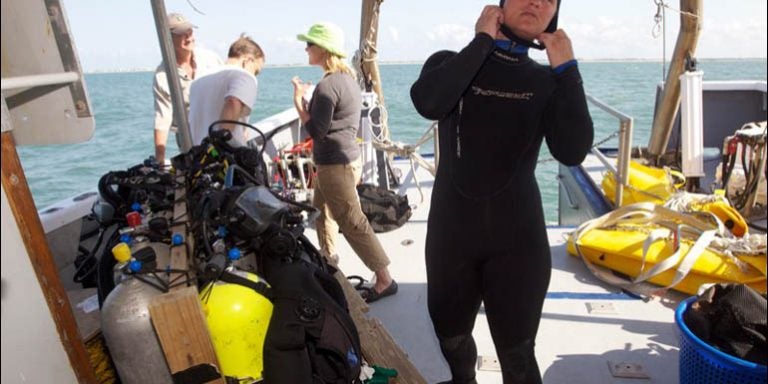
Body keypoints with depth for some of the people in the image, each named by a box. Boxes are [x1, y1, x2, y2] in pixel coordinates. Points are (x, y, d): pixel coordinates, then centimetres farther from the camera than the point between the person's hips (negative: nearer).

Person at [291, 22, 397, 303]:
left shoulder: (327, 85, -20)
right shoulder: (348, 77, 11)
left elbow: (315, 131, -20)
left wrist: (298, 99, -12)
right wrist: (307, 100, 16)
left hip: (335, 164, -10)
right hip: (346, 157, 10)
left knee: (353, 223, -6)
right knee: (321, 209, 26)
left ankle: (384, 280, -1)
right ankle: (328, 255, 45)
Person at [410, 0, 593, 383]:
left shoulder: (547, 82, 3)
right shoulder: (450, 62, 2)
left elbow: (572, 152, -14)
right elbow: (428, 104, -23)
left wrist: (566, 68, -12)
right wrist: (482, 41, -13)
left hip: (517, 238, 0)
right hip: (451, 232, 1)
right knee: (450, 336, 21)